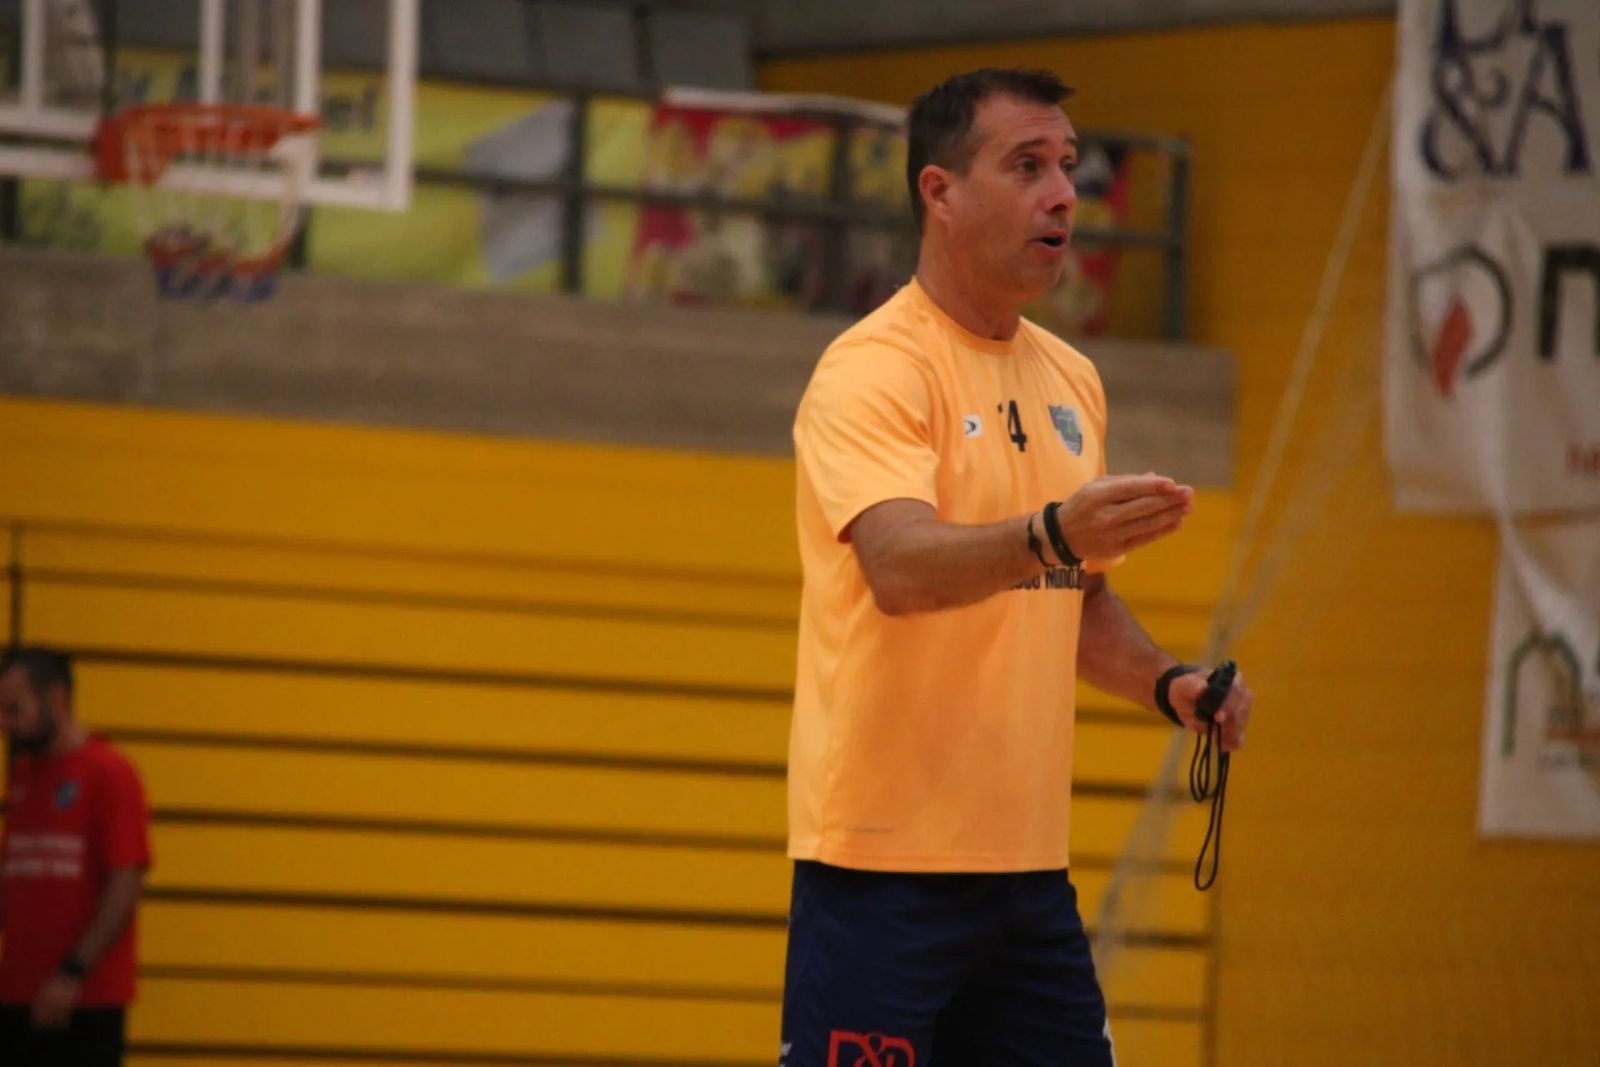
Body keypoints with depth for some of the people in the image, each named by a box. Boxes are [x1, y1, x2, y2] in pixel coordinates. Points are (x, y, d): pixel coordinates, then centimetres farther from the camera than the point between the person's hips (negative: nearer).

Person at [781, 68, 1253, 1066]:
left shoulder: (1073, 381, 14)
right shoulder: (873, 369, -11)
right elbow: (899, 569, -28)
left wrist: (1166, 682, 7)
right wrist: (1051, 536, -44)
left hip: (1029, 865, 7)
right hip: (884, 868, -7)